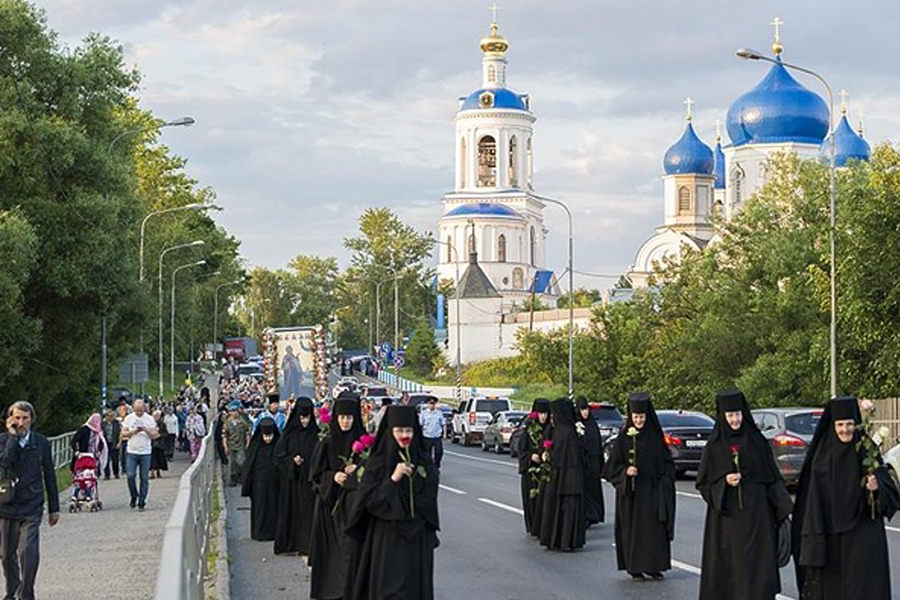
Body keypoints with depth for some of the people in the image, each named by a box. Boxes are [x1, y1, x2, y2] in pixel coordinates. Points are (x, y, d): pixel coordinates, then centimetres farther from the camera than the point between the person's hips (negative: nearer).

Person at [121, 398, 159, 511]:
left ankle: (142, 502, 6)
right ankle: (134, 496, 13)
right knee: (130, 475, -10)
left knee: (144, 479, 0)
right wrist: (134, 431, -12)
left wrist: (146, 430, -16)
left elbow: (154, 435, 1)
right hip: (132, 453, 0)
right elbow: (123, 434, 4)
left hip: (145, 453, 0)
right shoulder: (129, 418, 6)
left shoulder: (149, 419, 3)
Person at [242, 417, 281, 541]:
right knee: (260, 507, 4)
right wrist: (247, 486, -4)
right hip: (259, 483, -1)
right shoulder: (255, 446, -5)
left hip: (274, 484, 1)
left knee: (273, 507, 5)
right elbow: (248, 466, -2)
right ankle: (260, 532, 11)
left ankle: (273, 532, 13)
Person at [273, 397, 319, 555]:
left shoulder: (315, 434, 1)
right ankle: (290, 544, 10)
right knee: (291, 511, 3)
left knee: (308, 511, -3)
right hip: (291, 480, 0)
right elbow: (279, 456, 2)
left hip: (309, 480, 0)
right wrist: (292, 460, -14)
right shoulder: (289, 434, 1)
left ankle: (306, 545, 0)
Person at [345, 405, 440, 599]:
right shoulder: (377, 463, -5)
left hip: (417, 538, 4)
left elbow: (430, 501, 11)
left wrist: (430, 536, 9)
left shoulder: (423, 462, 5)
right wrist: (393, 479, -22)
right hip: (386, 538, -4)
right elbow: (369, 500, -11)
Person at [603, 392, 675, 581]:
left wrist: (664, 481, -4)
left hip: (653, 492, 2)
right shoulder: (624, 438, 0)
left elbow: (667, 463, 10)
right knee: (633, 528, -1)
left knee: (655, 528, 0)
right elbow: (613, 466, 0)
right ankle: (635, 568, 5)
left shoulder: (656, 437, 5)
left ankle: (654, 566, 8)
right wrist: (625, 471, -17)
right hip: (631, 493, -2)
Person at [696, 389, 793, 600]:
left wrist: (783, 508, -3)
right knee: (727, 566, 0)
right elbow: (703, 483, 6)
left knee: (756, 565, -5)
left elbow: (773, 477, 5)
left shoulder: (757, 442, 5)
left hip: (755, 514, 0)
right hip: (726, 517, 0)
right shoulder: (714, 446, 4)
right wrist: (724, 482, -12)